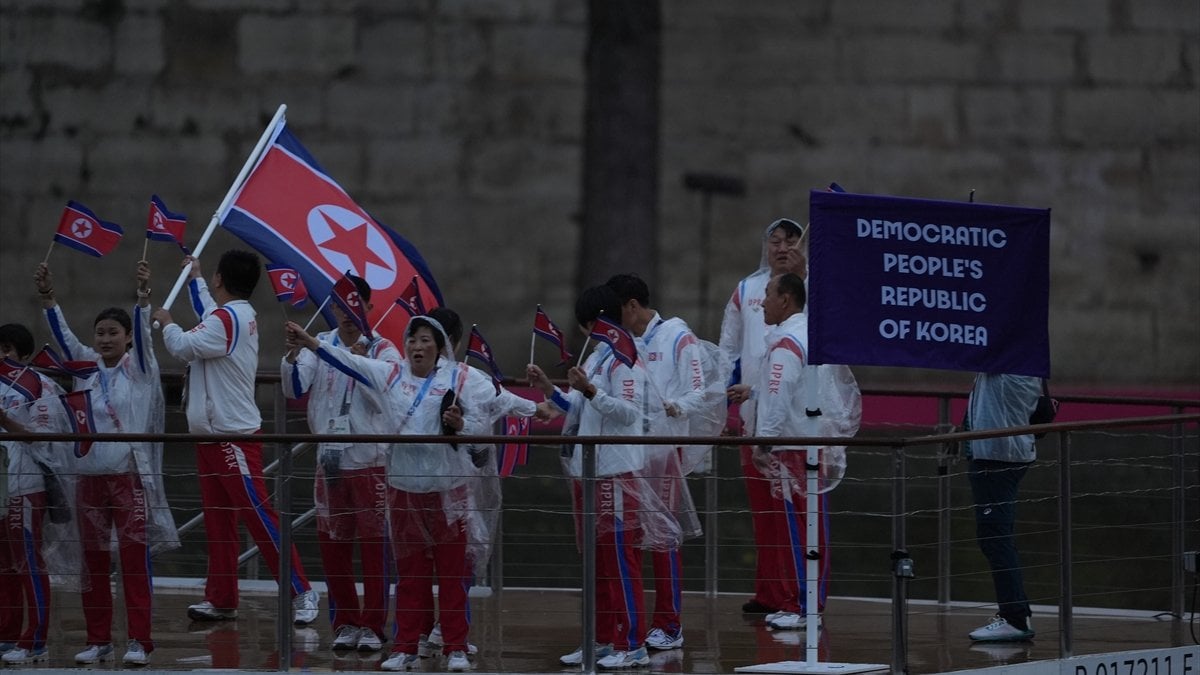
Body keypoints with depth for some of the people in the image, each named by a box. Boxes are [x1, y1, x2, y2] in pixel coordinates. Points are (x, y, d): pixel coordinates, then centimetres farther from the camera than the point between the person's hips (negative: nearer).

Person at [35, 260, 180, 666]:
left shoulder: (139, 367, 1)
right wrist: (46, 297, -13)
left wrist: (144, 294, -30)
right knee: (93, 561, 7)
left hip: (130, 475, -4)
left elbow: (143, 331, -13)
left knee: (135, 559, -4)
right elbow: (62, 334, 2)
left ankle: (139, 640, -3)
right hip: (90, 476, 4)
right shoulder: (86, 366, 11)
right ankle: (98, 640, 13)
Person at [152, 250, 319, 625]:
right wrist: (193, 279, 48)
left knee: (258, 515, -9)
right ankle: (221, 599, 15)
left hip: (234, 436, -10)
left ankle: (300, 591, -7)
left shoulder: (228, 319, -17)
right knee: (218, 520, 11)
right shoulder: (238, 315, 13)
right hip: (212, 435, 10)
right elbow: (207, 315, 36)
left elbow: (183, 347, -22)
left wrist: (166, 323, -1)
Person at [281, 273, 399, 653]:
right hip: (330, 459, 3)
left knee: (374, 544, -2)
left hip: (371, 460, -3)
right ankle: (344, 622, 19)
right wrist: (293, 353, -23)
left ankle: (372, 625, 5)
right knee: (332, 543, 8)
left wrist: (362, 362, -29)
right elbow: (294, 389, -6)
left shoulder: (383, 350, -2)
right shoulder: (319, 347, 5)